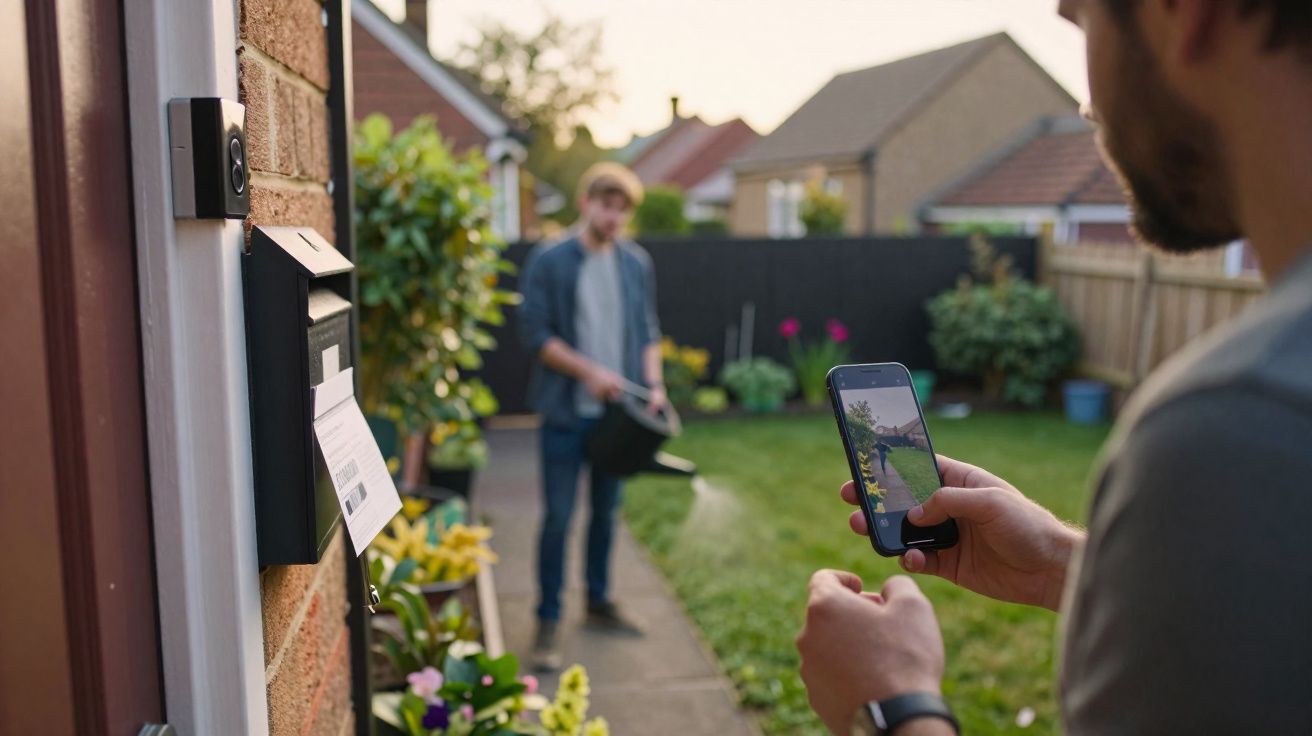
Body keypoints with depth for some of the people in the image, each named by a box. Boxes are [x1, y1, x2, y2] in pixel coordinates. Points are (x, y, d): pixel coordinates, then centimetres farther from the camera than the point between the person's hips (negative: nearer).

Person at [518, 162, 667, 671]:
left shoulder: (636, 262, 6)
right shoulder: (549, 260, -7)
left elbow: (648, 330, 11)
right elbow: (535, 333, -10)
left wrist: (653, 384, -4)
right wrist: (589, 371, -18)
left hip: (617, 410, 4)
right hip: (566, 410, -4)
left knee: (606, 510, 14)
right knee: (558, 517, -1)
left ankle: (599, 601, 31)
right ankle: (548, 621, 11)